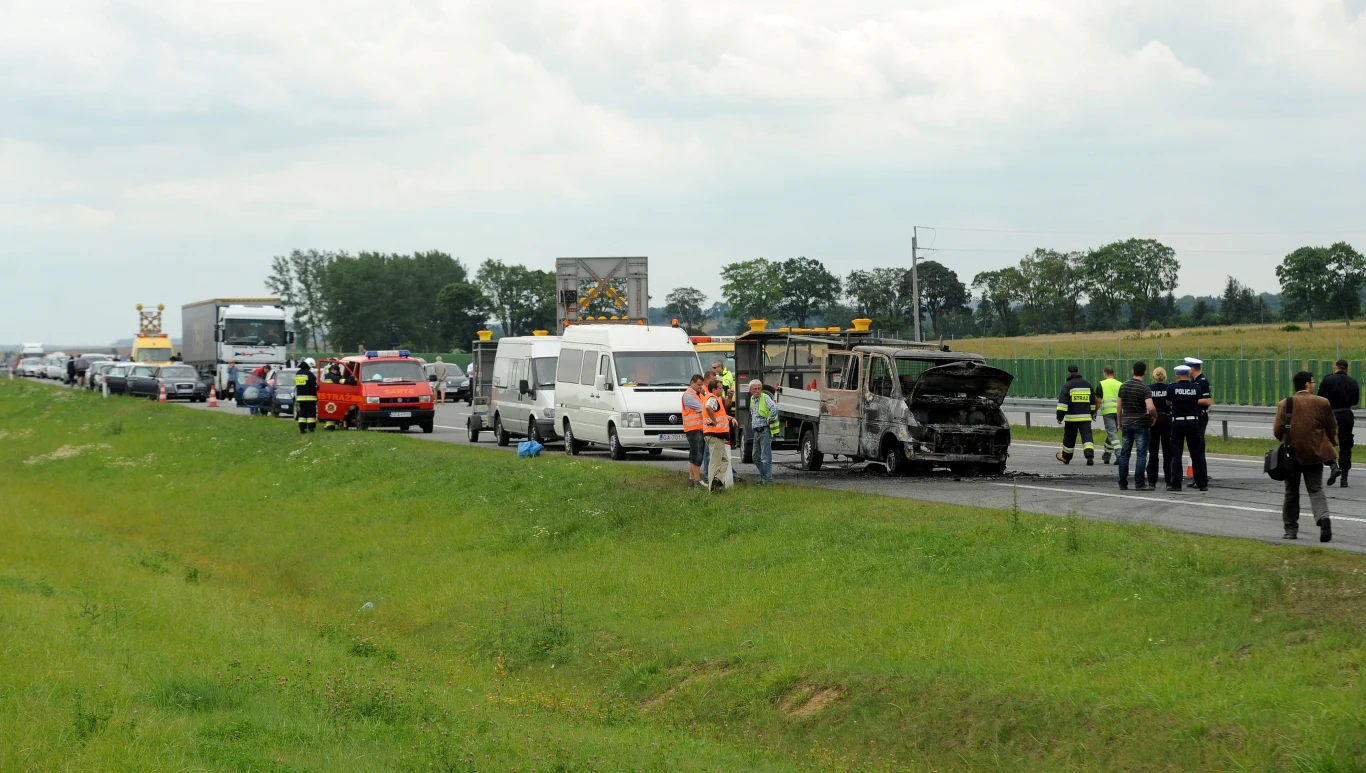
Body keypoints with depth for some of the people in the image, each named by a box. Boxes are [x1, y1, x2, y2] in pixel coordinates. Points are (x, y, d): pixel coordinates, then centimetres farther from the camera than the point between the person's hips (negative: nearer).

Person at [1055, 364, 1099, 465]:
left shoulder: (1068, 385, -6)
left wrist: (1060, 416, -12)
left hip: (1072, 417, -3)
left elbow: (1063, 402, -14)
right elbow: (1093, 401, 21)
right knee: (1087, 437, -3)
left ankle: (1066, 457, 29)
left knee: (1069, 438, 11)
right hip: (1085, 417, 3)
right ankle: (1090, 456, -22)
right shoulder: (1087, 384, 11)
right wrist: (1092, 413, 35)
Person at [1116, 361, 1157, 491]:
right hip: (1141, 424, -5)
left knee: (1124, 454, 9)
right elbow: (1151, 407, -23)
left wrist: (1120, 423, 20)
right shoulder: (1144, 388, -11)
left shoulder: (1123, 386, 5)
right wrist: (1155, 416, -4)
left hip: (1126, 423, 5)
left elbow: (1119, 407, 10)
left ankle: (1123, 484, 10)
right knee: (1141, 454, -1)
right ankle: (1139, 483, -5)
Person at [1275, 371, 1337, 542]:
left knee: (1291, 493, 13)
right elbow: (1332, 429, 3)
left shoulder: (1284, 404, -6)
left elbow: (1278, 431, -5)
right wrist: (1329, 443, 23)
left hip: (1292, 453, 0)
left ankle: (1291, 530, 17)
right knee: (1316, 490, 4)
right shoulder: (1322, 403, -4)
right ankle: (1323, 517, -22)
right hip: (1314, 454, 0)